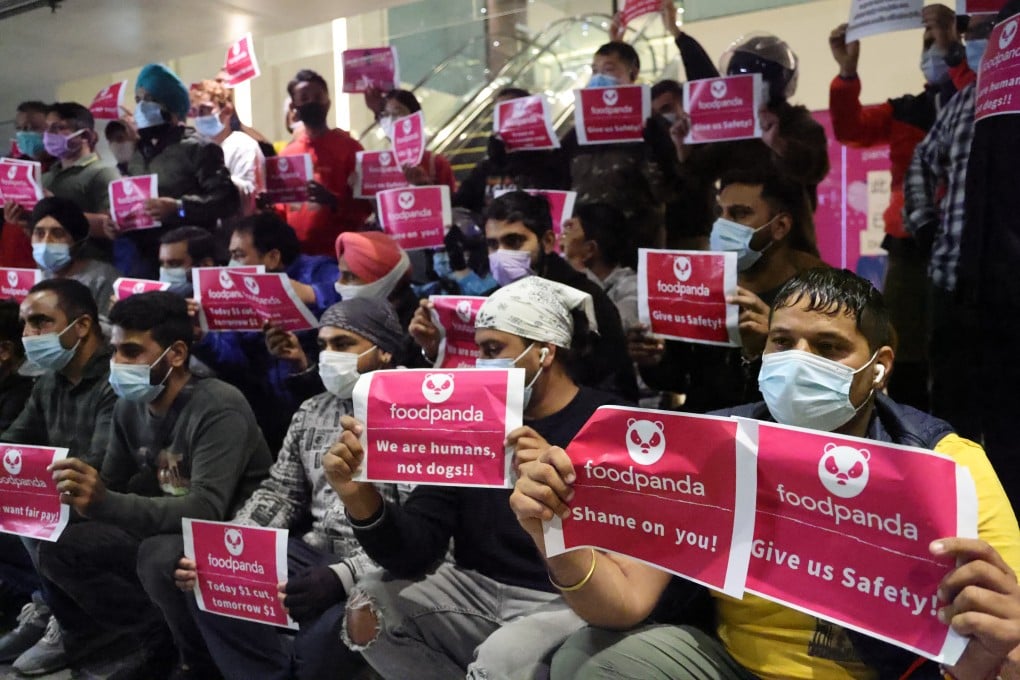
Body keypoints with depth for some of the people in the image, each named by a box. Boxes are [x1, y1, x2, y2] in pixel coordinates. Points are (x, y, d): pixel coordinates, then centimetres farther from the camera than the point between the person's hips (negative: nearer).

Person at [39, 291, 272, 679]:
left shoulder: (218, 408, -23)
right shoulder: (129, 407, 2)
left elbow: (206, 510, -32)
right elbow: (108, 489, 9)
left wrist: (104, 504, -44)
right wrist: (63, 491, -14)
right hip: (165, 530, 8)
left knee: (160, 555, -36)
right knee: (57, 548, -7)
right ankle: (160, 638, -3)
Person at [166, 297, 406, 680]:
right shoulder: (310, 413, 13)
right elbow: (278, 493, 13)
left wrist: (343, 575, -28)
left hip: (381, 570, -6)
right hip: (315, 555, 7)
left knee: (319, 644, -31)